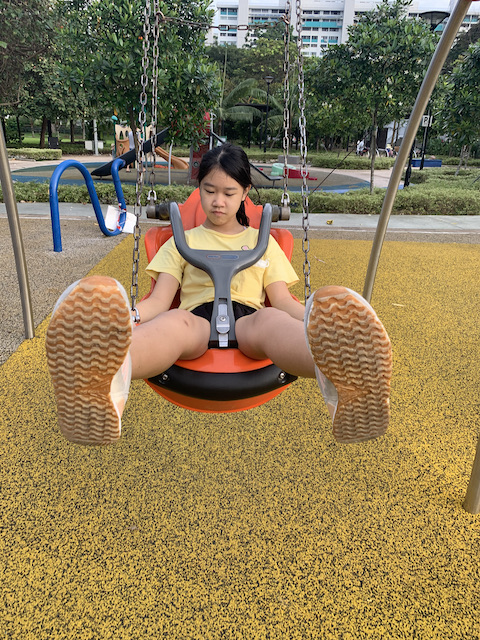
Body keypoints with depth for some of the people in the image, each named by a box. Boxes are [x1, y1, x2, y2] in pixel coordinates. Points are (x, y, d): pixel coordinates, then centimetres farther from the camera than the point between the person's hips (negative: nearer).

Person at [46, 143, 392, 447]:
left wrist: (321, 320, -8)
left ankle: (339, 378, -71)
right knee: (175, 322, -38)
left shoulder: (263, 241, 28)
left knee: (271, 320, -38)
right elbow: (159, 300, 13)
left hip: (248, 321, 0)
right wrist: (128, 316, -11)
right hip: (197, 319, 0)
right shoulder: (183, 241, 27)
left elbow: (283, 301, 15)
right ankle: (107, 381, -71)